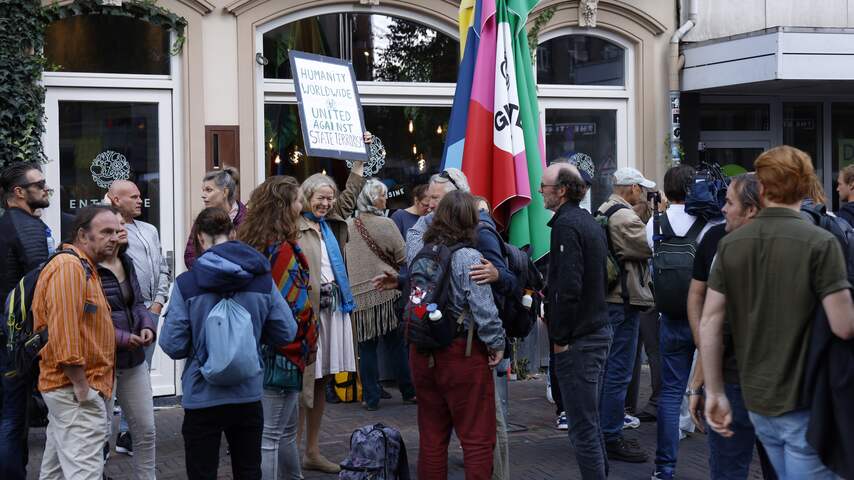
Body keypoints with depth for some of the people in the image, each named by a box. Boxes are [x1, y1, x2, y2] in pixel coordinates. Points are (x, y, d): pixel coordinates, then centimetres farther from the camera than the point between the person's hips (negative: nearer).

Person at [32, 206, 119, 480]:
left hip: (69, 388, 11)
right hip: (76, 389, -11)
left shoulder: (85, 268, 18)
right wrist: (82, 388, -21)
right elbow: (65, 332, -23)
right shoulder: (69, 267, -15)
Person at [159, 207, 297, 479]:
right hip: (248, 396, 3)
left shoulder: (186, 284, -13)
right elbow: (286, 333, 1)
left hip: (202, 398, -3)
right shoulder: (262, 279, -4)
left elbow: (172, 345, -12)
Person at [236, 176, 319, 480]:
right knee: (270, 437, -3)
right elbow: (296, 306, -19)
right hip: (283, 353, -9)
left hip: (257, 349, 9)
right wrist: (308, 345, -3)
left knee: (287, 428, 20)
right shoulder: (282, 249, -18)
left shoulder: (249, 243, 8)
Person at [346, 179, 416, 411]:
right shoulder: (386, 225, -9)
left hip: (357, 294, 2)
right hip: (385, 291, -2)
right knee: (396, 344, 8)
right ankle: (408, 393, 16)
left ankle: (371, 398, 8)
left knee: (366, 348, 7)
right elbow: (403, 258, -5)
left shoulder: (348, 226, 1)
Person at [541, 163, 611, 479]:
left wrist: (560, 337, -16)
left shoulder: (566, 225, -15)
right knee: (590, 419, 20)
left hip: (577, 338, -10)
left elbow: (568, 287, -22)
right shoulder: (589, 222, 15)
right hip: (598, 329, 10)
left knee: (583, 426, -5)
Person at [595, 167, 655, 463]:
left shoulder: (603, 212, 15)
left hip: (605, 298, 11)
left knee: (608, 369, 17)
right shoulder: (625, 217, -17)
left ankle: (604, 432, 26)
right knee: (619, 371, -5)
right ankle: (612, 438, -1)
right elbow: (653, 247, -14)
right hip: (623, 301, -11)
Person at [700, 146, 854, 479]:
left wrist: (715, 394, 6)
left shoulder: (730, 243, 1)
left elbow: (709, 323, 0)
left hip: (756, 400, 6)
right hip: (804, 401, -6)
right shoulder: (820, 243, -14)